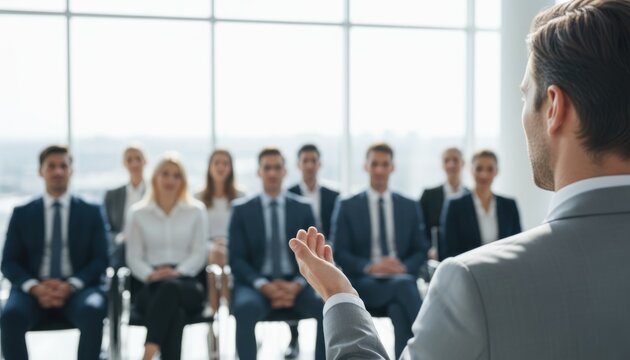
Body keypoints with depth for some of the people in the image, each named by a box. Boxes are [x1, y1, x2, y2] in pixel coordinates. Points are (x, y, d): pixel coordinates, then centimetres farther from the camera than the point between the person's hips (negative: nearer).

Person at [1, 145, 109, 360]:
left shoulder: (91, 213, 12)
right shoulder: (22, 214, 13)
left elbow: (100, 260, 5)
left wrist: (71, 286, -14)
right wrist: (35, 287, -13)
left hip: (77, 290, -1)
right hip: (34, 291, 1)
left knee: (92, 311, -35)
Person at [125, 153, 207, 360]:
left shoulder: (196, 211, 14)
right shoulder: (138, 213, 14)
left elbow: (199, 253, 5)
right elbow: (134, 257, 8)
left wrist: (178, 273, -15)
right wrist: (151, 274, -14)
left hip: (187, 284, 0)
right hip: (150, 286, 0)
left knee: (170, 287, -40)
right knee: (175, 312, -37)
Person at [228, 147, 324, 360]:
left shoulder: (303, 208, 10)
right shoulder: (242, 210, 5)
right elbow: (236, 259, 0)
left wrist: (297, 284, -13)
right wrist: (263, 285, -17)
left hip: (295, 284, 2)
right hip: (257, 284, -1)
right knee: (245, 308, -36)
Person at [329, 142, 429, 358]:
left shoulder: (410, 207, 16)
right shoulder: (347, 207, 8)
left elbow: (421, 250, 13)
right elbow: (339, 254, 2)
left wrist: (404, 267, -11)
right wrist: (370, 267, -16)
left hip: (402, 279, 2)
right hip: (364, 284, -2)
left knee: (398, 309, -36)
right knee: (403, 286, -36)